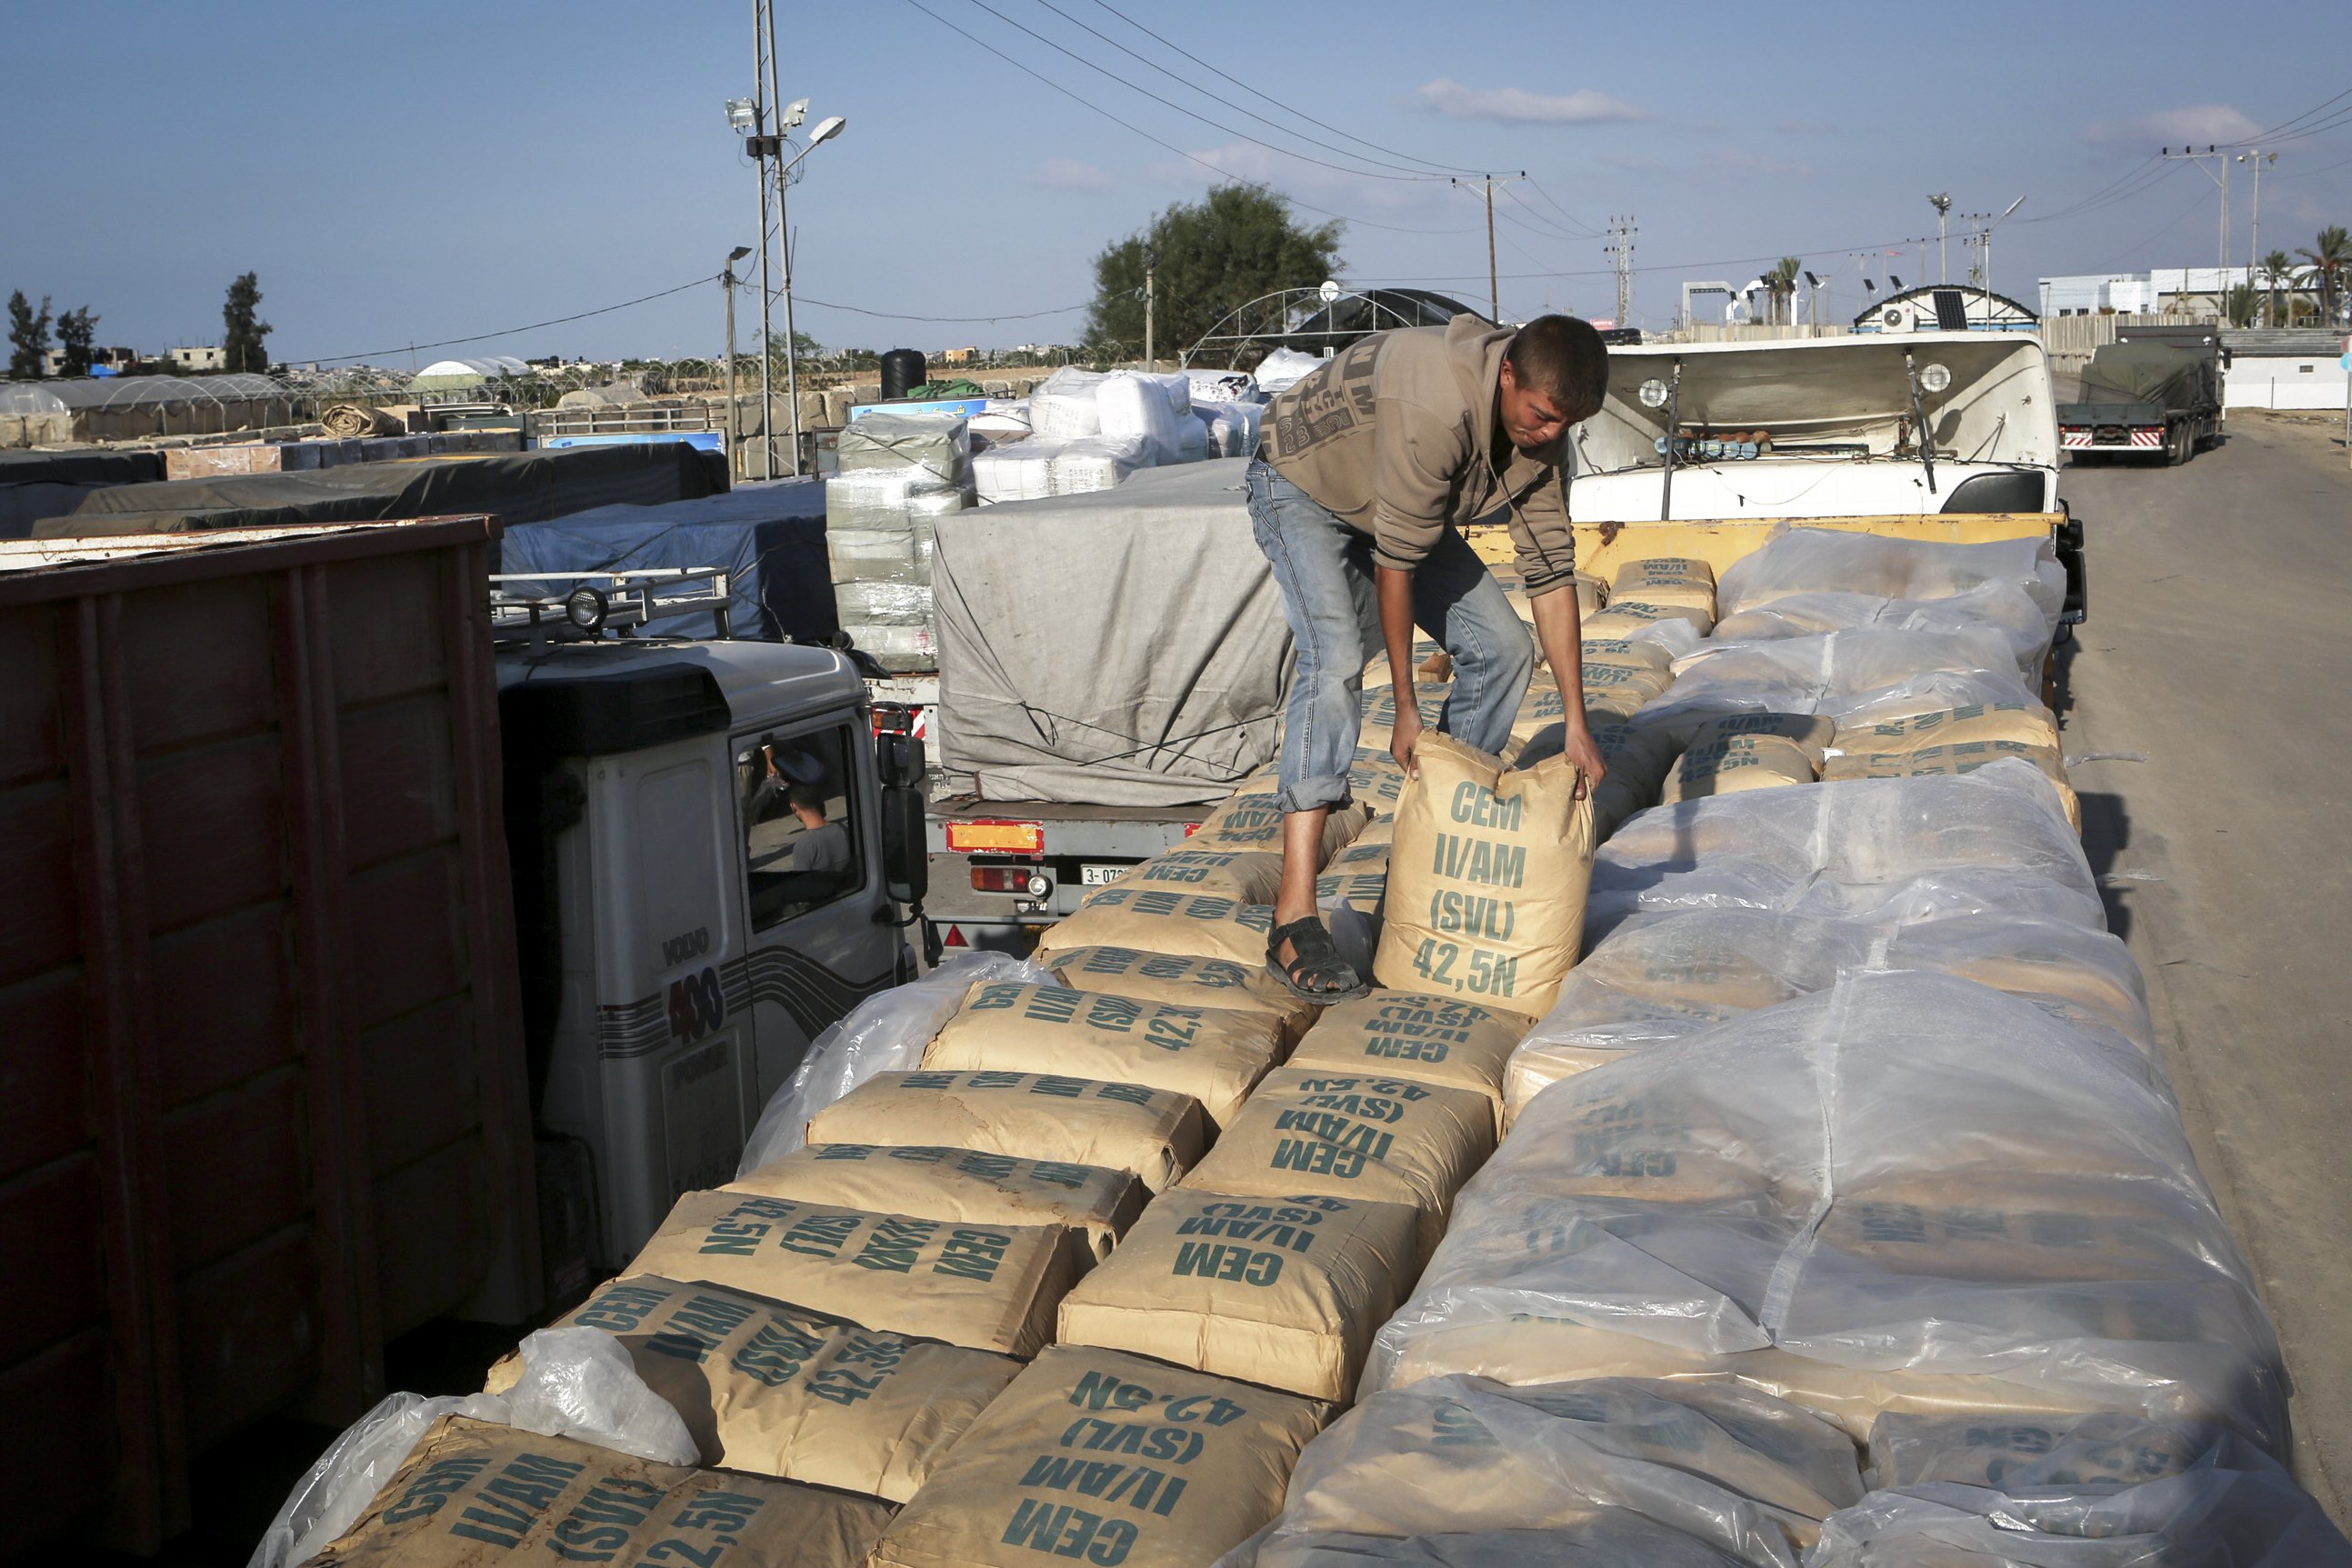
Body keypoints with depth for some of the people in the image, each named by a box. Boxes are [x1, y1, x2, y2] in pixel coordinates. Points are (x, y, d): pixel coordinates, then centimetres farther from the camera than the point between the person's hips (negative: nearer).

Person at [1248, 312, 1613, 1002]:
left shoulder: (1542, 435, -15)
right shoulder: (1434, 406, -38)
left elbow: (1551, 574, -10)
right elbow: (1395, 561, -32)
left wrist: (1577, 724, -10)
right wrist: (1406, 708, -26)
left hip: (1400, 504, 8)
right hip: (1303, 487, -8)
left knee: (1502, 650, 1)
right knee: (1336, 655, -28)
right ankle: (1294, 923, -34)